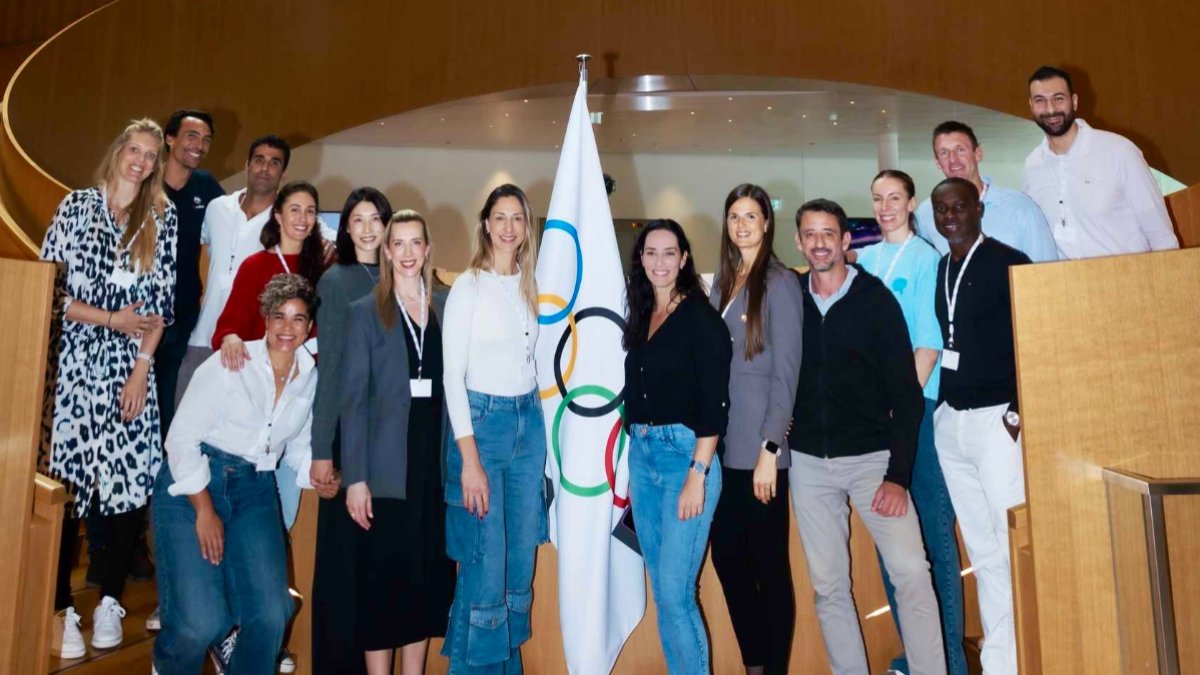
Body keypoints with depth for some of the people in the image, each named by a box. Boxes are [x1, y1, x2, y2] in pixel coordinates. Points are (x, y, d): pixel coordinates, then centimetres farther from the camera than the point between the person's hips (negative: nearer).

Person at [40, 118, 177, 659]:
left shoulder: (163, 218, 9)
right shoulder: (77, 206, 6)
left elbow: (162, 300, 4)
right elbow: (49, 288, 1)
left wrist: (142, 366, -3)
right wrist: (111, 320, -10)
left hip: (131, 366, 1)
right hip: (75, 362, -1)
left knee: (131, 482, -3)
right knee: (65, 483, -2)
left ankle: (110, 600, 14)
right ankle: (60, 609, 9)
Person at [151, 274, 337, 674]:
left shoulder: (312, 379, 4)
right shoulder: (231, 363, -10)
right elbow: (182, 437, -10)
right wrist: (205, 510, -14)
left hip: (255, 492, 4)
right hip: (192, 484, -4)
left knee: (271, 614, -13)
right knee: (202, 621, -15)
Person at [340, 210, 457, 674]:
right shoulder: (364, 313, 2)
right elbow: (353, 399, -3)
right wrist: (356, 478, -10)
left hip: (435, 464, 3)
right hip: (387, 469, -3)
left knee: (428, 578, 9)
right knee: (383, 582, 3)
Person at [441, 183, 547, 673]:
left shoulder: (530, 284, 11)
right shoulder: (468, 286, -7)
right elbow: (452, 374, -11)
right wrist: (469, 458, -17)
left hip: (529, 422, 6)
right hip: (482, 421, -6)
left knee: (521, 563, 11)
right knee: (485, 569, -4)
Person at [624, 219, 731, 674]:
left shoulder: (701, 318, -8)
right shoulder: (641, 318, 12)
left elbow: (715, 403, -13)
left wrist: (697, 476, -19)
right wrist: (633, 465, 15)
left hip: (686, 455, -7)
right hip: (642, 456, 7)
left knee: (675, 592, -6)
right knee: (661, 590, 12)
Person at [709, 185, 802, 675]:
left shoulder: (779, 282, -5)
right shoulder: (723, 287, 14)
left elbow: (785, 372, -10)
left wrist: (770, 449, -15)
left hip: (760, 449, -6)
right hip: (724, 447, 6)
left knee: (770, 566, 2)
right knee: (728, 560, 10)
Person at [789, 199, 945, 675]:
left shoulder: (875, 298, -4)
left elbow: (906, 390, -6)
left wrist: (899, 474, -11)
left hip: (871, 457, -2)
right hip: (808, 462, 2)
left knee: (911, 572, -12)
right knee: (828, 586, 8)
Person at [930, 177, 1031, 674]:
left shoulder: (1009, 263, -3)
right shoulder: (936, 270, 13)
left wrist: (1017, 413, -12)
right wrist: (936, 406, 7)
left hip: (996, 418, -5)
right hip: (948, 421, 5)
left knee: (1014, 546, -5)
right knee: (981, 550, 9)